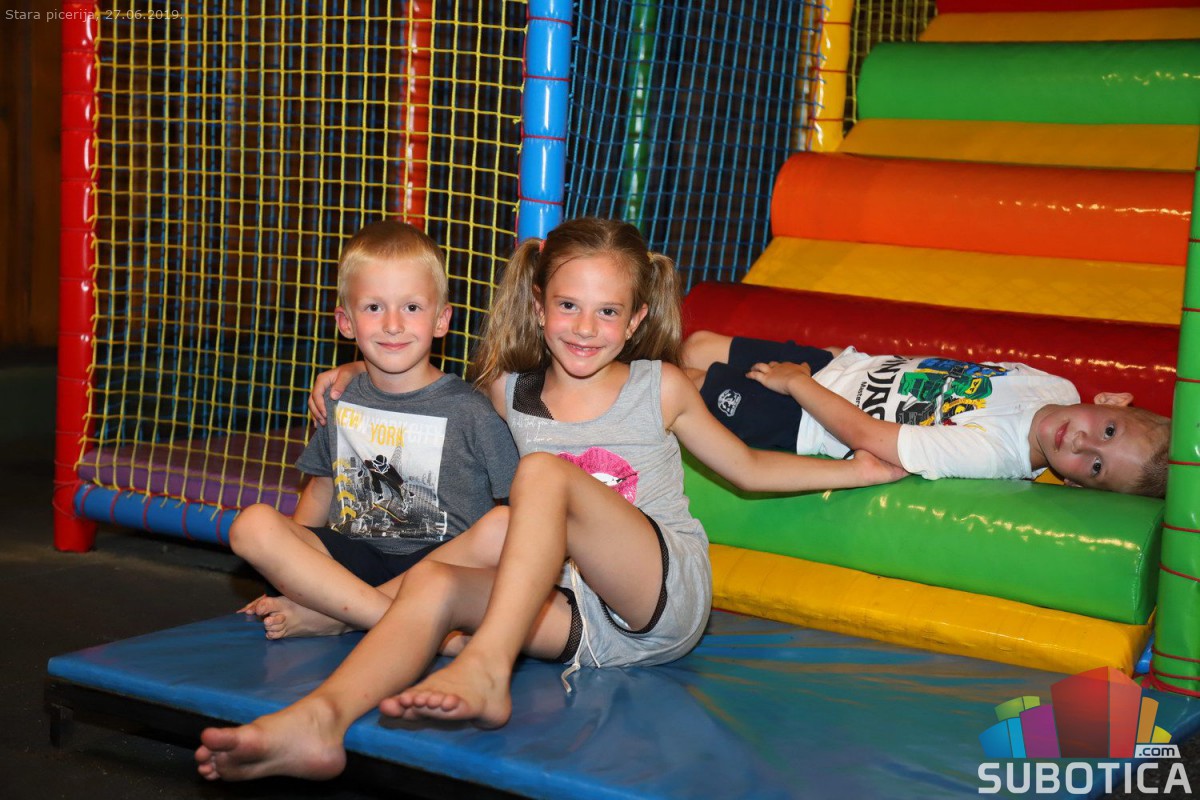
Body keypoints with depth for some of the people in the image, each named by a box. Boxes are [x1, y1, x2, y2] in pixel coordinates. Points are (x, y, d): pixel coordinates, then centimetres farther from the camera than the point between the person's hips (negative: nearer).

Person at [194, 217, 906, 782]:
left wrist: (853, 470, 25)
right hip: (577, 619, 3)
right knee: (433, 581, -26)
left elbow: (748, 468, 22)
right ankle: (320, 721, -51)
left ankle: (484, 670, -42)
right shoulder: (506, 393, 13)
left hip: (667, 597, -3)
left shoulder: (660, 387, 9)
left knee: (545, 471, -27)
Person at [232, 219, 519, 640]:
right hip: (350, 557, 3)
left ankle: (326, 616, -26)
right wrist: (287, 571, 10)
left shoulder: (471, 411, -4)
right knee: (252, 523, -19)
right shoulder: (339, 401, 9)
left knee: (504, 526, -33)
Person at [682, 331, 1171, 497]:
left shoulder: (989, 454, -34)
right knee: (698, 345, 14)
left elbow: (864, 434, -28)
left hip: (805, 426, -6)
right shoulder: (1057, 389, -12)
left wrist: (796, 383, -19)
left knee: (686, 380, -2)